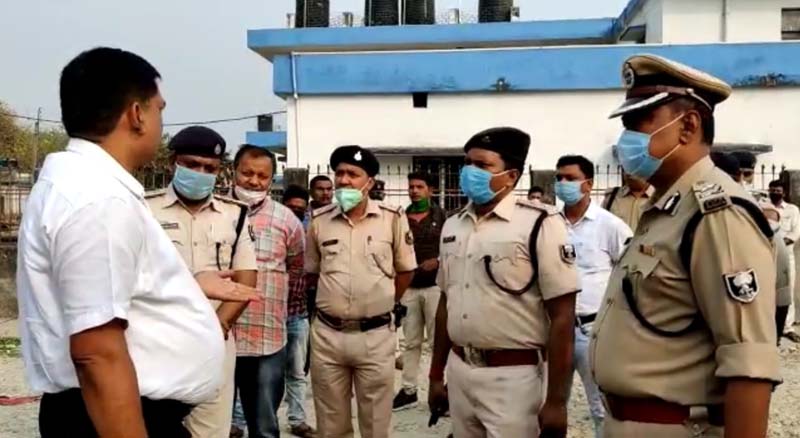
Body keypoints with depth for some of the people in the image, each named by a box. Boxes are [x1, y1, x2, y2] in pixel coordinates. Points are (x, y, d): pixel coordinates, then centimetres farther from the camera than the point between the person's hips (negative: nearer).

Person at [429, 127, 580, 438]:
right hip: (459, 372, 6)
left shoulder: (540, 224, -12)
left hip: (514, 377, -6)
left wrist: (556, 401, -14)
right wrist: (435, 375, 14)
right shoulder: (452, 226, 6)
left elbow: (562, 317, -13)